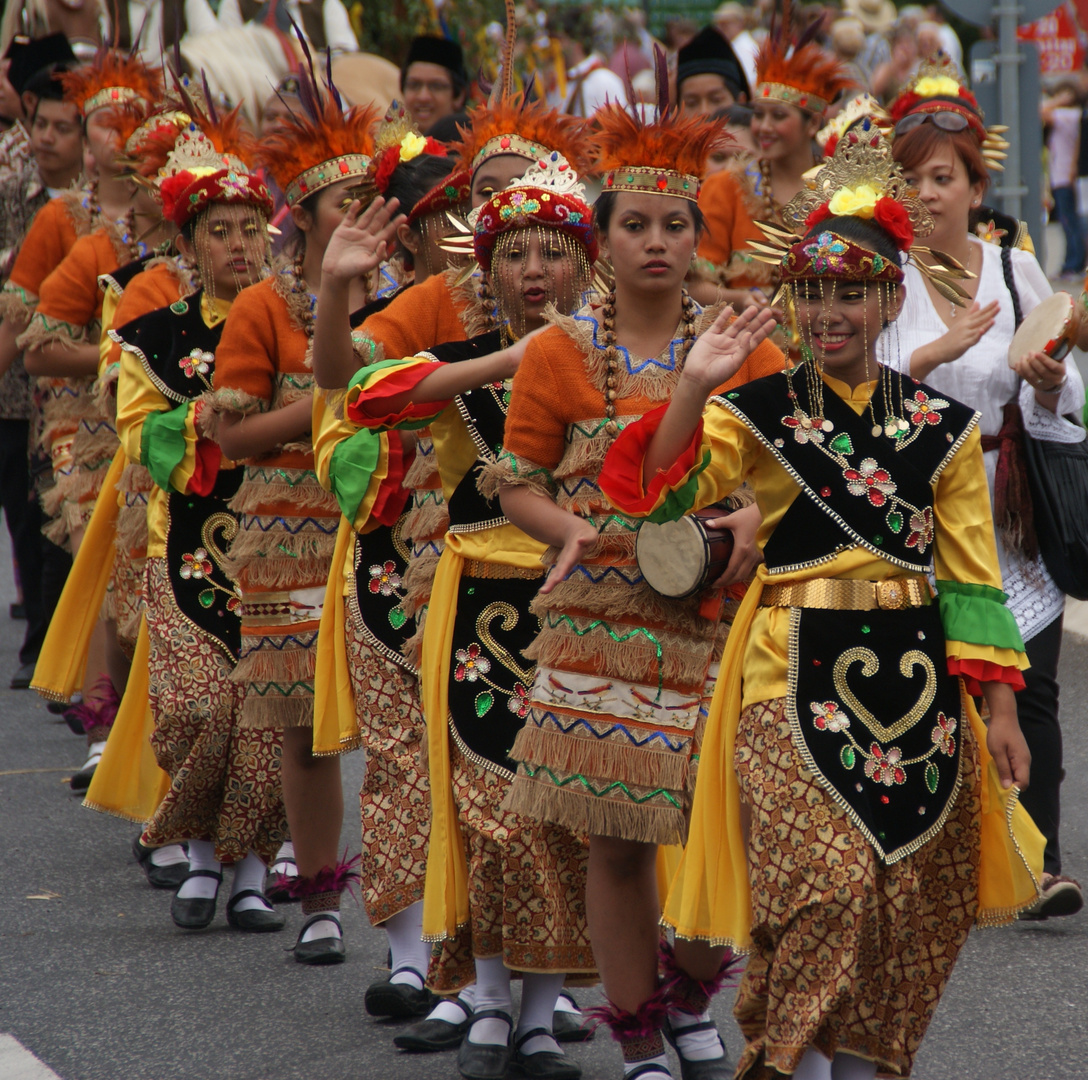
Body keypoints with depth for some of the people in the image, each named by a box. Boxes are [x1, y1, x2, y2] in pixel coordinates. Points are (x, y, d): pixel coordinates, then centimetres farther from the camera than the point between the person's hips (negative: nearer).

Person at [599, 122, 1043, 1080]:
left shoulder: (942, 425, 7)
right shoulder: (759, 414, 1)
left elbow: (972, 576, 7)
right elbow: (663, 499, -14)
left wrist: (999, 707, 2)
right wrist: (693, 390, -23)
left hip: (914, 673, 3)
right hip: (798, 672, -3)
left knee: (905, 895, 4)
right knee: (825, 881, -16)